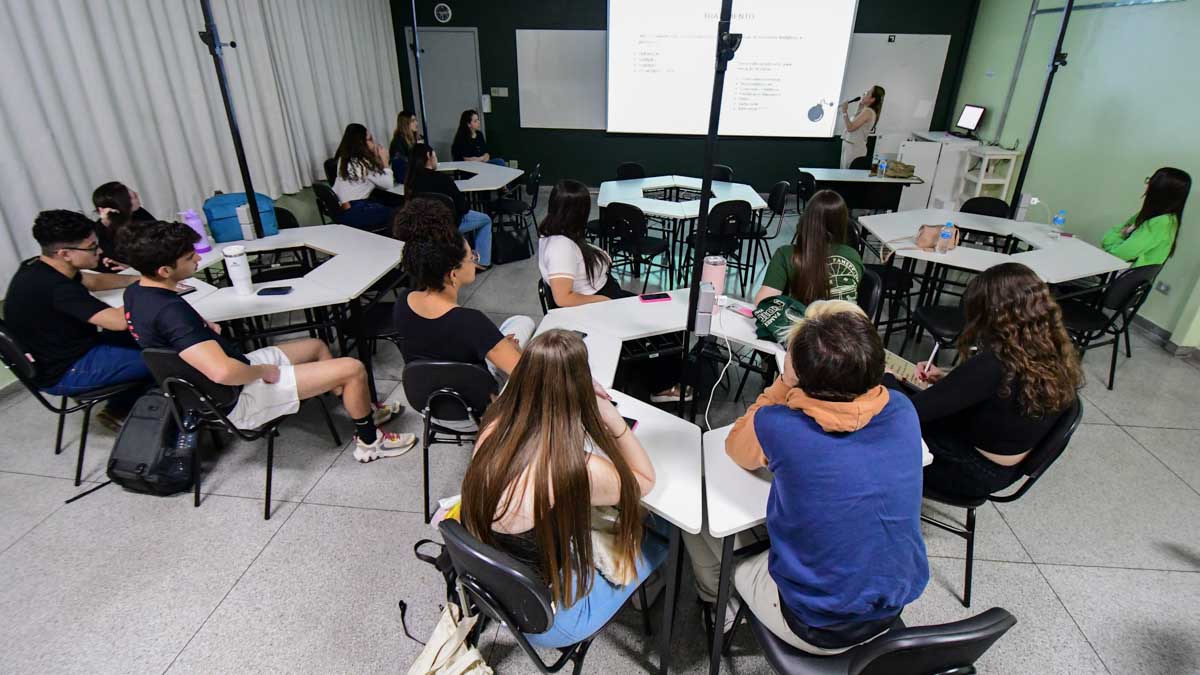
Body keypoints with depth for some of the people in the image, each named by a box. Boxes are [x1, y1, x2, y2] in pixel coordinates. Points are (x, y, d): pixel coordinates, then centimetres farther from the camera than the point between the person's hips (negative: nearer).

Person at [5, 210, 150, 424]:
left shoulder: (37, 268, -1)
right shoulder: (56, 288, -32)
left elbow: (94, 281, 15)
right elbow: (119, 320, -36)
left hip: (60, 354, 10)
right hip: (65, 373, -10)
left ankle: (119, 408, 20)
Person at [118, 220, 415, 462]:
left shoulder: (135, 292, -1)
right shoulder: (170, 311, -31)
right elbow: (222, 372, -42)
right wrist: (262, 371, -21)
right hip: (238, 399, -10)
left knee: (316, 346, 24)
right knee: (353, 368, -11)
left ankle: (364, 411, 36)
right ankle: (370, 441, 13)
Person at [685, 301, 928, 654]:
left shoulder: (779, 427, -29)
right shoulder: (901, 410, -15)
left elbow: (738, 449, -5)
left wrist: (784, 385, -8)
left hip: (818, 628, -5)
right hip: (894, 607, 5)